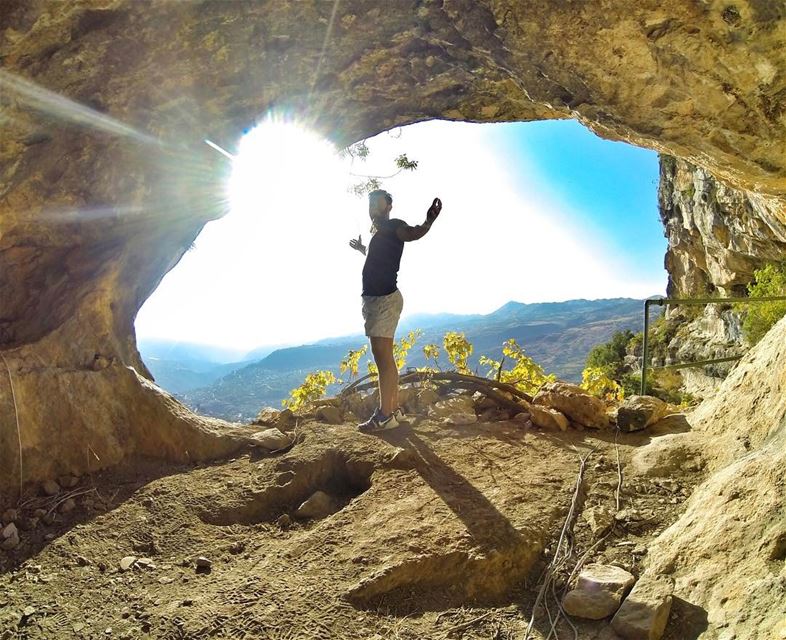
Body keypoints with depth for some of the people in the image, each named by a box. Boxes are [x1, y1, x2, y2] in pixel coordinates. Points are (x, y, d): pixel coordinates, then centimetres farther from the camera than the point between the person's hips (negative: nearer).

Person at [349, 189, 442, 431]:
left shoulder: (393, 226, -6)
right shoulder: (378, 232, 21)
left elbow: (412, 233, -30)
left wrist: (428, 222, -50)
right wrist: (361, 248, 50)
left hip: (385, 298, -10)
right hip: (375, 298, 10)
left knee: (382, 355, -12)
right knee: (384, 356, 11)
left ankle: (384, 415, -10)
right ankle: (394, 409, 17)